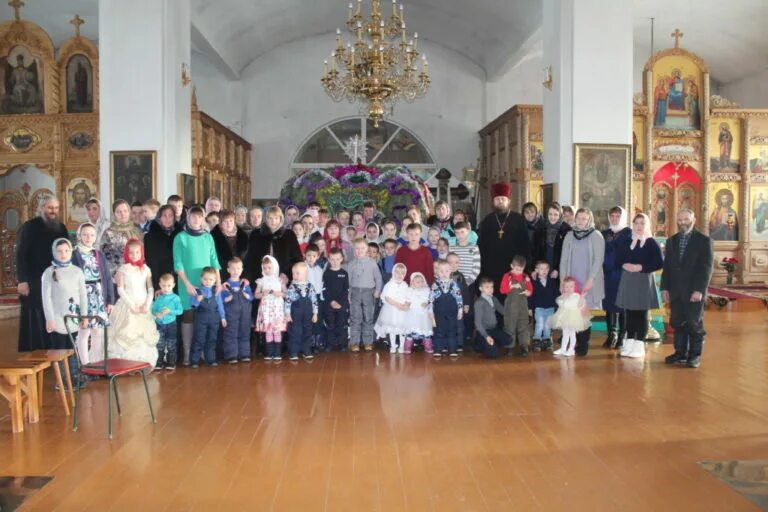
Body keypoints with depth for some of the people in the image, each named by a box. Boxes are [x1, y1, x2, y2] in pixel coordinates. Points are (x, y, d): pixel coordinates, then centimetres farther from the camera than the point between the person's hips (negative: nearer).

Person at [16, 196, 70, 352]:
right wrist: (22, 280, -15)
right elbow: (21, 255, -8)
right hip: (35, 282, -4)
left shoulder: (61, 228, 10)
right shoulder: (29, 227, -4)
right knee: (35, 321, 0)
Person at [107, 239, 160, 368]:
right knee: (127, 334, -6)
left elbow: (150, 289, 5)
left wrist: (147, 305, -8)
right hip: (128, 306, -3)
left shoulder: (145, 269, 7)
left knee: (145, 334, 3)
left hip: (143, 307, 3)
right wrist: (132, 305, -13)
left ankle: (145, 362, 9)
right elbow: (120, 290, -6)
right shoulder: (123, 269, -1)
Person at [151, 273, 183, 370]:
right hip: (159, 324, 2)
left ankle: (171, 363, 16)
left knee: (171, 345, 7)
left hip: (171, 324, -2)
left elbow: (180, 311, -10)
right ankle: (159, 363, 18)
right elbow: (153, 309, 2)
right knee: (159, 345, 8)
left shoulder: (175, 298, -7)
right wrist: (156, 314, -19)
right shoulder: (158, 298, 1)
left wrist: (170, 311, -22)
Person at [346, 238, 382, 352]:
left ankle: (368, 342, 12)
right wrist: (348, 295, 2)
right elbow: (348, 280, 6)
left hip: (369, 292, 0)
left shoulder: (372, 263, 3)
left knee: (368, 319, 5)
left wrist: (377, 290, -5)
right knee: (355, 319, 0)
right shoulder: (351, 264, 4)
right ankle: (354, 343, 4)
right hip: (355, 292, 0)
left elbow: (378, 277, 5)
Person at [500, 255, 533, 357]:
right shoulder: (507, 276, -4)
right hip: (511, 305, -3)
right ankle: (510, 347, 12)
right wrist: (512, 286, -22)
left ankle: (524, 347, 8)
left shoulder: (525, 277, 7)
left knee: (523, 325, 3)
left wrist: (528, 292, -11)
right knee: (510, 325, 3)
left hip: (523, 304, 3)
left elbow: (530, 289, 10)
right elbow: (502, 290, -11)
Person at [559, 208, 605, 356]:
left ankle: (583, 345, 6)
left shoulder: (596, 236, -1)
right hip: (571, 282, 3)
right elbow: (564, 259, 8)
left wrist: (590, 280, -14)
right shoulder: (569, 235, 9)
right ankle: (574, 343, 10)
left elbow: (598, 260, -7)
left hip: (588, 283, -3)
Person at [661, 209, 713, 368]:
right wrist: (665, 287, 4)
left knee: (694, 324, 2)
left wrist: (699, 290, -15)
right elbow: (666, 266, 12)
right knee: (678, 323, 7)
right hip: (675, 291, 4)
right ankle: (680, 353, 16)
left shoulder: (704, 240, -3)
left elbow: (706, 268, -8)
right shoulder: (671, 240, 12)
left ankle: (695, 355, 11)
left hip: (694, 291, -4)